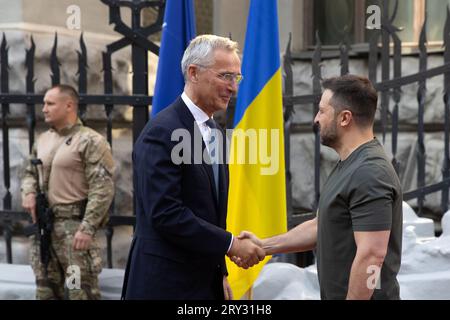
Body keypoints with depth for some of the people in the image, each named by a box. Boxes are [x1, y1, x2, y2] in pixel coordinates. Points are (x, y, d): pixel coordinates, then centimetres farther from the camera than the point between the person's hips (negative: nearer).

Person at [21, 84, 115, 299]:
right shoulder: (42, 140, 13)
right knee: (45, 290, 15)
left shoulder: (90, 141, -10)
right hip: (43, 225, 7)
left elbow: (102, 189, -16)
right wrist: (28, 193, 3)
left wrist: (88, 227, -21)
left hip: (74, 225, -7)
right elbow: (30, 173, 27)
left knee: (80, 291, -7)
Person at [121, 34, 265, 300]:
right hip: (167, 286, -8)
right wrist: (231, 244, -18)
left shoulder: (214, 131, 12)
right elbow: (165, 214, -23)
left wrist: (220, 273, 16)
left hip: (205, 281, 8)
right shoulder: (163, 132, -16)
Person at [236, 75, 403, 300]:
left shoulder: (369, 173, -22)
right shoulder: (350, 166, 10)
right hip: (339, 294, 9)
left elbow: (371, 255, -27)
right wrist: (264, 246, 13)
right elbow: (322, 226, 18)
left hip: (358, 296, -9)